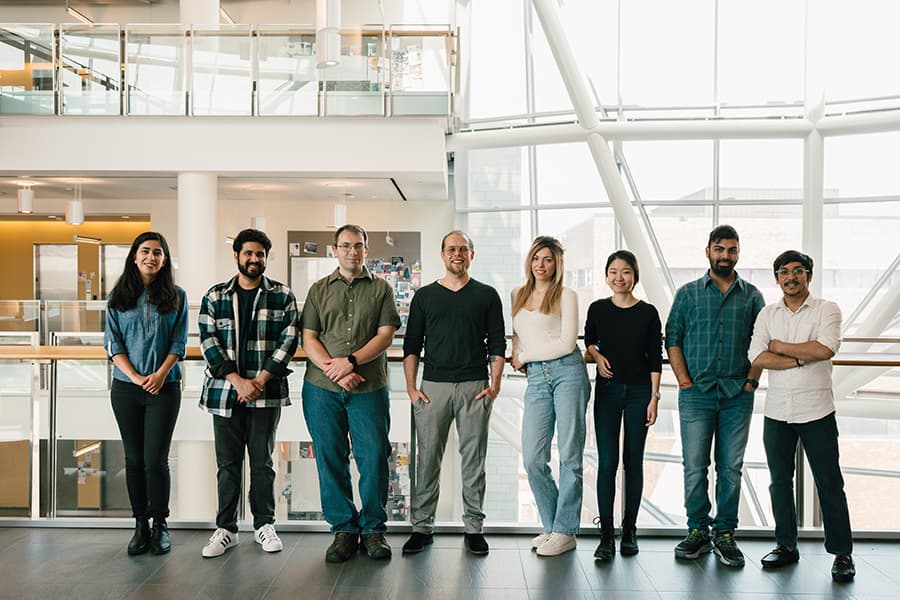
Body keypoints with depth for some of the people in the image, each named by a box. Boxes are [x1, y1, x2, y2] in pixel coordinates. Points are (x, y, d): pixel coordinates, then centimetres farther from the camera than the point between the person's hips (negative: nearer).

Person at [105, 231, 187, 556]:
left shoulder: (176, 296, 4)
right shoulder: (118, 297, 6)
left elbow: (179, 343, 2)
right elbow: (112, 342, 2)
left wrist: (160, 374, -12)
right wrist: (135, 377, -10)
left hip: (164, 387, -2)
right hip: (125, 388, 2)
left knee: (156, 459, -4)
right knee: (134, 458, 6)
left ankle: (160, 525, 9)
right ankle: (140, 525, 16)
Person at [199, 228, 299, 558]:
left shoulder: (282, 295, 4)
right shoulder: (215, 296, 7)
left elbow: (289, 340, -2)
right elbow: (208, 341, -1)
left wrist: (260, 380, -11)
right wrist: (238, 381, -11)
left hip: (266, 392, -1)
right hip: (225, 392, 1)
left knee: (262, 461, 7)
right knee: (227, 463, 7)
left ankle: (264, 524, 20)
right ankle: (225, 529, 17)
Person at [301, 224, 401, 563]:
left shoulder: (381, 289, 9)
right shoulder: (319, 290, 12)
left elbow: (385, 335, -1)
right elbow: (308, 338, 5)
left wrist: (350, 362, -14)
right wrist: (333, 369, -11)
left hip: (369, 388, -1)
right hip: (322, 388, 2)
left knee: (374, 457, -2)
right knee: (330, 459, 4)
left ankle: (373, 528, 13)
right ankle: (344, 529, 17)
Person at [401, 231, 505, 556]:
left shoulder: (487, 295, 10)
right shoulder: (424, 296, 11)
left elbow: (497, 344, 7)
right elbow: (412, 345, 9)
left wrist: (495, 383, -4)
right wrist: (411, 386, 0)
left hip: (475, 387, 0)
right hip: (433, 386, 1)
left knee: (474, 459, 4)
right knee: (427, 458, 2)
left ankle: (474, 527, 14)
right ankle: (422, 527, 12)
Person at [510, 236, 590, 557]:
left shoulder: (566, 295, 3)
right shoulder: (517, 295, 17)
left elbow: (566, 343, -5)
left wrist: (524, 356, -1)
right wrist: (518, 359, 5)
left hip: (567, 371, -4)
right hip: (536, 378, 4)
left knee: (570, 455, 0)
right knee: (533, 459, -2)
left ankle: (565, 531, 9)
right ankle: (552, 525, 15)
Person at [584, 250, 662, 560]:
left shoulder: (648, 312, -1)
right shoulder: (597, 309, 2)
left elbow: (655, 358, 1)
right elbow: (588, 340, 18)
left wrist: (654, 397, -4)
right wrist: (597, 356, -3)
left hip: (639, 392, 0)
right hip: (607, 391, 0)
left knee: (633, 461, 6)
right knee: (607, 462, -5)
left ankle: (629, 530, 18)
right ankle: (606, 535, -1)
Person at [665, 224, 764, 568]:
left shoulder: (752, 296, 10)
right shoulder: (688, 293, 8)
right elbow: (672, 339, 5)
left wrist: (751, 382, -2)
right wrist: (684, 381, -4)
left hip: (738, 394, 1)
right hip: (696, 392, 0)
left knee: (730, 468, 5)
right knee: (695, 466, 1)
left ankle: (725, 534, 14)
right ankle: (697, 531, 13)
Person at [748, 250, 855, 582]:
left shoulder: (827, 310, 0)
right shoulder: (767, 314, 7)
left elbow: (826, 348, -19)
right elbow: (757, 357, -7)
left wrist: (779, 347, -10)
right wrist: (802, 359, -15)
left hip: (816, 412, -3)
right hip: (776, 412, 3)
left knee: (829, 483, 2)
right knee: (780, 482, 11)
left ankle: (842, 553, 13)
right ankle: (786, 546, 24)